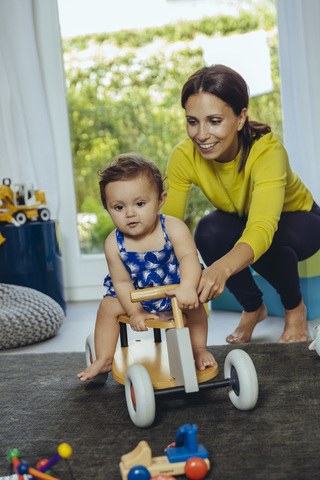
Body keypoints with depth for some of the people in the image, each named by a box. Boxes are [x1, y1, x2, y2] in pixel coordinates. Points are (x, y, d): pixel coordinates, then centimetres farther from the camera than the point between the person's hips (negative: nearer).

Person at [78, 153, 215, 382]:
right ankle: (104, 360, 5)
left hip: (173, 289, -2)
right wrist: (135, 311, -24)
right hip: (136, 295, 2)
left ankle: (199, 348, 0)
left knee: (194, 302, -23)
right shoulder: (114, 243, -19)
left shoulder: (173, 228, -26)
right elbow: (122, 281, -13)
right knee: (108, 307, -10)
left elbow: (189, 256, -40)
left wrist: (187, 286, -58)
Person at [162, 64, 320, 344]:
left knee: (268, 242, -36)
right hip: (239, 221, 3)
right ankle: (253, 308, -2)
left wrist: (222, 269, -73)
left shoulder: (267, 150, -39)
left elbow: (262, 229, -53)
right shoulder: (184, 157, -26)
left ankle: (295, 308, -3)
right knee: (209, 230, -30)